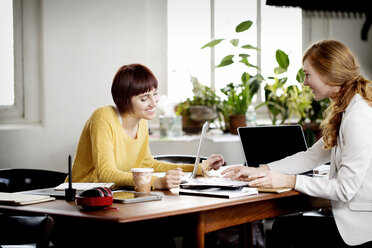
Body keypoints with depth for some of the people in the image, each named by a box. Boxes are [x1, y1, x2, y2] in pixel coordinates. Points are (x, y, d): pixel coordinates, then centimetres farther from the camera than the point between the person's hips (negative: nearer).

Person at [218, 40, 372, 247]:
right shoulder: (345, 112, 12)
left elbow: (345, 189, -22)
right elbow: (312, 157, 14)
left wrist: (289, 181, -16)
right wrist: (259, 171, 8)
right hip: (352, 217, 9)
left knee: (285, 229, -1)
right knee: (283, 225, 11)